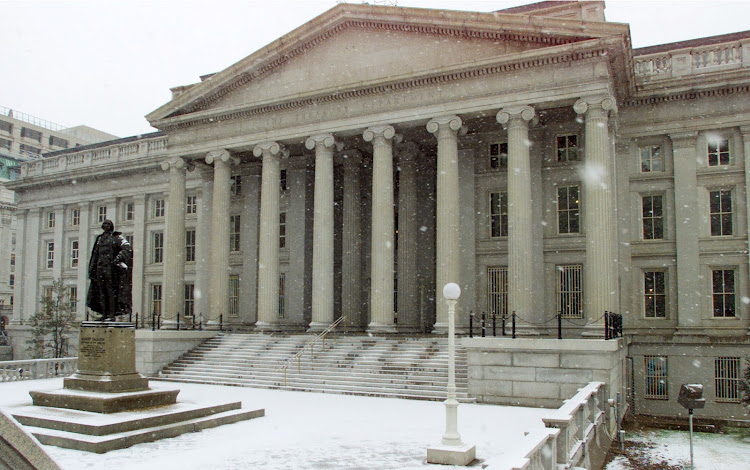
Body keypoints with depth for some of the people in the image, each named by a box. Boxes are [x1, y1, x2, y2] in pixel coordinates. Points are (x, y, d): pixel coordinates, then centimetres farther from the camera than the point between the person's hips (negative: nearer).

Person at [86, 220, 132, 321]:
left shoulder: (117, 237, 3)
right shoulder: (100, 238, 19)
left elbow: (127, 248, -11)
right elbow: (95, 254, 21)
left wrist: (118, 258, -25)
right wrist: (91, 269, 15)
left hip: (111, 267, -6)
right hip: (100, 266, 6)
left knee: (111, 291, -9)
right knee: (101, 291, 4)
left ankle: (112, 315, -9)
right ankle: (104, 314, 7)